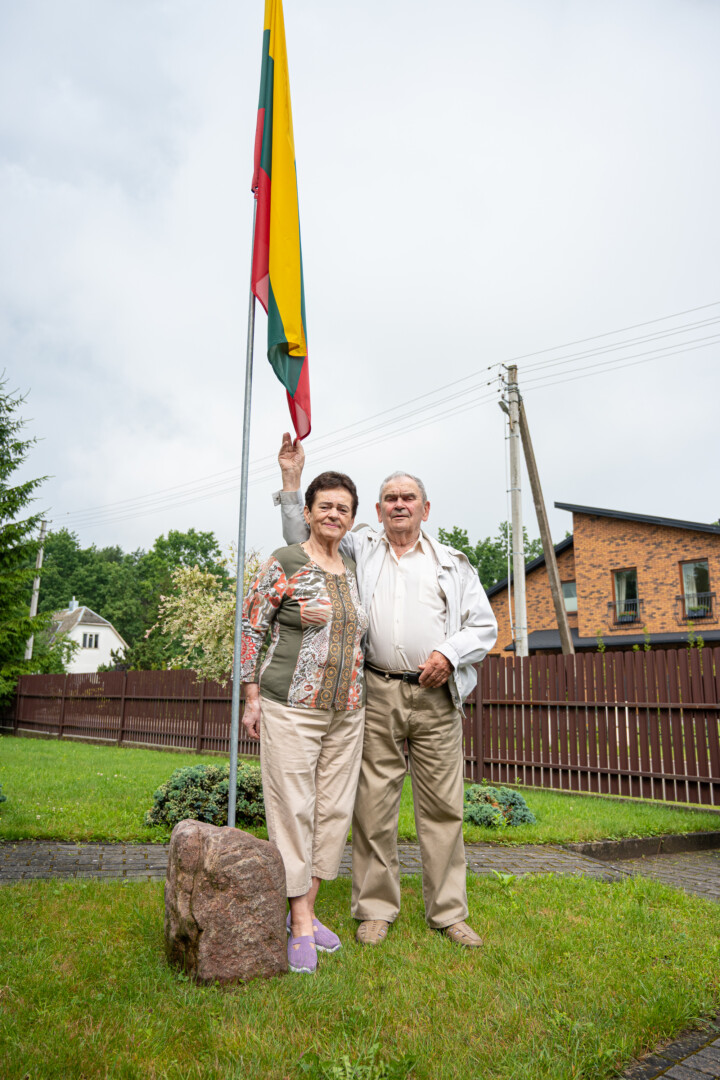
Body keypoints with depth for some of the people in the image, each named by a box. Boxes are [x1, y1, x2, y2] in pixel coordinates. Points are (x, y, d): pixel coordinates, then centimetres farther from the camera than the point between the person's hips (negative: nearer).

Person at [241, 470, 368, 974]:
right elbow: (251, 628, -5)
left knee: (335, 809, 9)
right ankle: (300, 926, 8)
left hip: (347, 711, 6)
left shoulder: (354, 569, 12)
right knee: (293, 810, -3)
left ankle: (308, 907, 23)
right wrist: (252, 697, -7)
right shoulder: (284, 563, -5)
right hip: (291, 707, -6)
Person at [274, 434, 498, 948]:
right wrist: (292, 479, 9)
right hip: (377, 695, 0)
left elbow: (485, 625, 13)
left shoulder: (452, 563, 15)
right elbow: (302, 542, 17)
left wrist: (449, 654, -5)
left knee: (443, 806, 5)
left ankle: (448, 911, 19)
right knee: (373, 804, 3)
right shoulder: (360, 549, 14)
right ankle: (376, 909, 19)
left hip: (437, 697, 1)